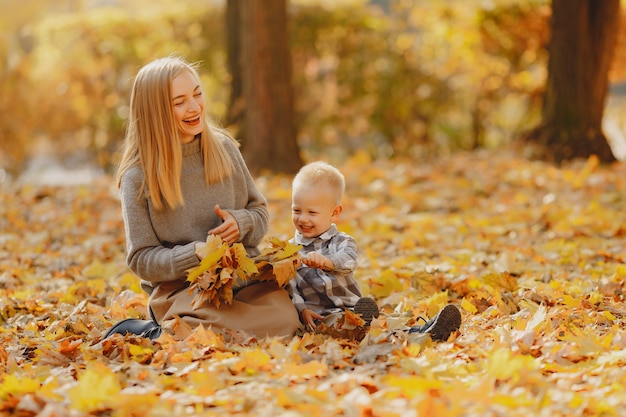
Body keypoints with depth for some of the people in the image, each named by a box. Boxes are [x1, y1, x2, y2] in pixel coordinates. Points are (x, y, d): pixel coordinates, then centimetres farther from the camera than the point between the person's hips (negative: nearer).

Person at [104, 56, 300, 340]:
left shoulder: (223, 148, 7)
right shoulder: (138, 177, -4)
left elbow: (260, 212, 16)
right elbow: (141, 259, -3)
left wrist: (241, 223, -8)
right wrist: (196, 253, -19)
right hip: (180, 286, -4)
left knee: (283, 320, -28)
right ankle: (152, 332, -4)